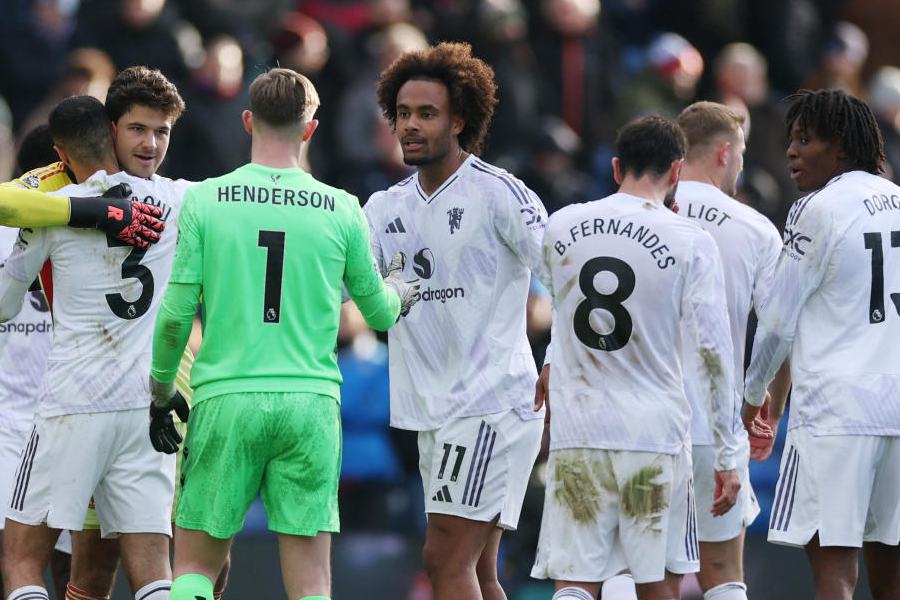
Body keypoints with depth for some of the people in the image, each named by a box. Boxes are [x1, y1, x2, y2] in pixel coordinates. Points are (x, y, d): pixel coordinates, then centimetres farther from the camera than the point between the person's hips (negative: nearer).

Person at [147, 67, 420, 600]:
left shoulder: (204, 201, -1)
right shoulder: (342, 210, 3)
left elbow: (176, 315, -1)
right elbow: (379, 312, 15)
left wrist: (161, 392, 14)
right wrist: (400, 291, 38)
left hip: (226, 398, -1)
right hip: (312, 399, 1)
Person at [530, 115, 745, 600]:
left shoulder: (561, 227, 4)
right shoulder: (690, 242, -6)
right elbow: (714, 354, -7)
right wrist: (726, 456, -2)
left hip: (576, 433, 2)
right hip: (655, 433, -2)